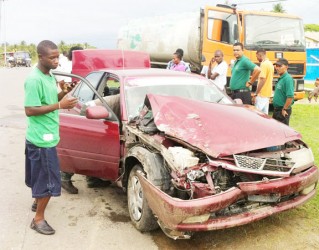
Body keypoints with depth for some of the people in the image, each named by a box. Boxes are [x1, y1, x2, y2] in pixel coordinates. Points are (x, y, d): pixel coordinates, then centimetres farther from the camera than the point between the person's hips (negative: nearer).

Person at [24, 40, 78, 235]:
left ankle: (37, 202, 46)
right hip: (42, 139, -9)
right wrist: (59, 105, -27)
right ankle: (38, 219, 12)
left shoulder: (49, 76, 7)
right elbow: (30, 110, -24)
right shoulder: (34, 79, -22)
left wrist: (63, 93, -2)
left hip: (46, 136, 9)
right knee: (49, 180, -2)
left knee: (41, 176, 26)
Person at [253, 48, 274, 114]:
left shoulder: (263, 64, -14)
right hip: (267, 94, 10)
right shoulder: (270, 64, 15)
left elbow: (262, 80, -22)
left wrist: (256, 94, -19)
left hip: (262, 94, -10)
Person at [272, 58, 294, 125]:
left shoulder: (287, 79, -18)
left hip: (283, 111, -9)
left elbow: (290, 96, -26)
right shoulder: (280, 78, 11)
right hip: (277, 109, 9)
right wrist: (275, 109, 15)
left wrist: (284, 109, -20)